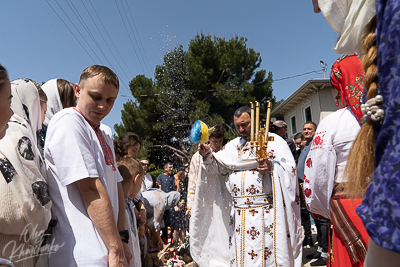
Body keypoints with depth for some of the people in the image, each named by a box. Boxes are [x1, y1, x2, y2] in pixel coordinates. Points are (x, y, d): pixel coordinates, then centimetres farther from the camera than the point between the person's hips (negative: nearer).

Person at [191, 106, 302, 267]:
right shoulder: (233, 146, 16)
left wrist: (272, 167, -24)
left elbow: (290, 167, -6)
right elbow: (217, 166, 6)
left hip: (265, 212, -4)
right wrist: (208, 156, -13)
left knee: (266, 253, 0)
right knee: (239, 253, 10)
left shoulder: (273, 140, 2)